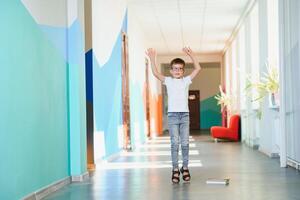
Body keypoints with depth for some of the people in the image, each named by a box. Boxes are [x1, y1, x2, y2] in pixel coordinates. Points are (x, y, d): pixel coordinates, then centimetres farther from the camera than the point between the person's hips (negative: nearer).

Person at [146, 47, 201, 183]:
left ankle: (185, 167, 13)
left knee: (185, 143, 2)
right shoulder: (168, 81, 5)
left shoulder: (186, 80, 8)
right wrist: (152, 59, -17)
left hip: (184, 114, 1)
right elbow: (155, 73, -9)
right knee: (174, 143, -3)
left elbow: (198, 69, -1)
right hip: (172, 115, -1)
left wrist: (191, 55, -8)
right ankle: (175, 169, 2)